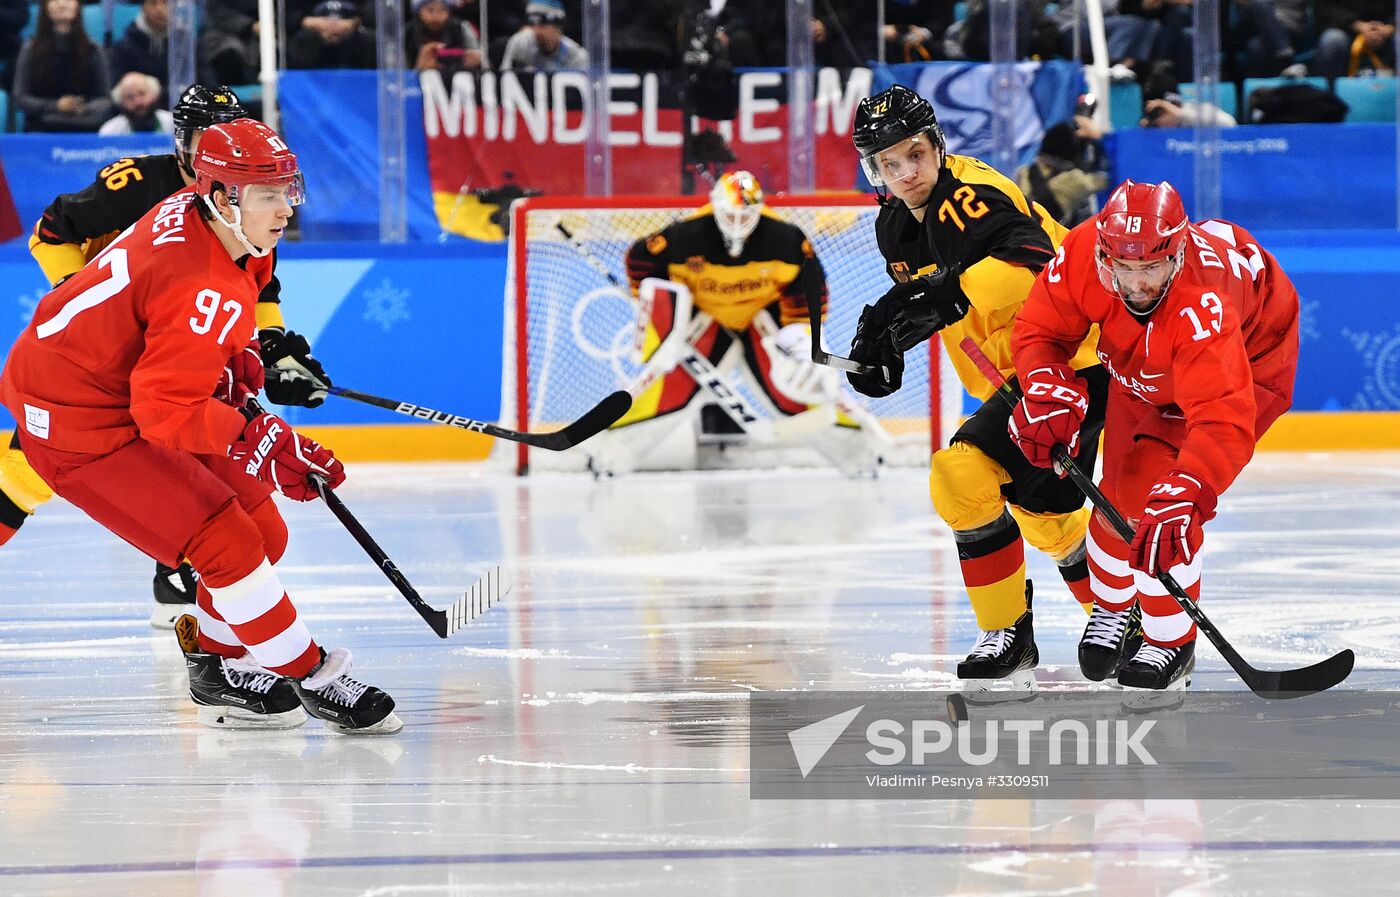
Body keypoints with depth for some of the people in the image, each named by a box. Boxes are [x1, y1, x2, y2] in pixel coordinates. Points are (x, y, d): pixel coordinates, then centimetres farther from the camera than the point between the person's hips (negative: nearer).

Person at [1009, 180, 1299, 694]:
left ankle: (1172, 644, 0)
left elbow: (1223, 420, -53)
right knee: (1123, 487, 6)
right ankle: (1112, 605, 36)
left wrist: (1182, 499, -63)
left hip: (1251, 355, -6)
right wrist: (1049, 392, -35)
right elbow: (1039, 331, -16)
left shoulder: (1203, 306, -47)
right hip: (1142, 361, 6)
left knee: (1163, 501, -18)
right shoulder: (1082, 253, -33)